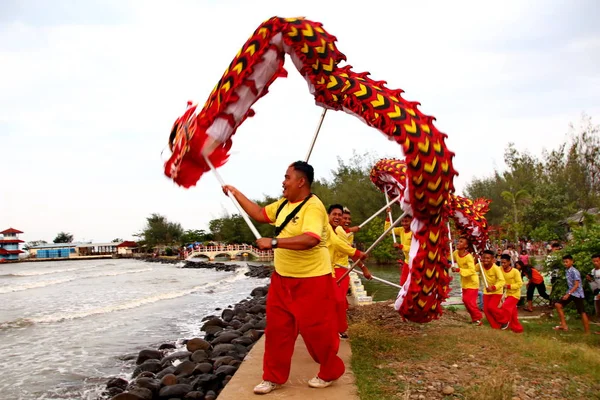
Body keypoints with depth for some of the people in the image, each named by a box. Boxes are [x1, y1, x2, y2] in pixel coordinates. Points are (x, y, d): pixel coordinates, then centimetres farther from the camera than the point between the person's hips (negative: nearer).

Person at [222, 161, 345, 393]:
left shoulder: (313, 207, -21)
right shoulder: (283, 204, 7)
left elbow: (310, 240, -36)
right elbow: (260, 214, 17)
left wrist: (273, 242, -36)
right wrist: (236, 194, 16)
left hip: (312, 281, -8)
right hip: (282, 279, 8)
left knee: (315, 329, 3)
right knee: (277, 328, 11)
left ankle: (330, 373, 27)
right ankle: (274, 377, 25)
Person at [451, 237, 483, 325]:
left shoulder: (468, 257, -28)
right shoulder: (455, 253, -7)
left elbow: (472, 271, -39)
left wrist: (458, 270, -43)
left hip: (472, 281, -8)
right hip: (464, 281, 8)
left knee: (470, 301, -10)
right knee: (465, 300, 13)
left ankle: (477, 318, 8)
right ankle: (474, 317, 29)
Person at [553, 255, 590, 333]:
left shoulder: (574, 271, -18)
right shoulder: (567, 270, 8)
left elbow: (576, 285, -22)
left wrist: (568, 294, -28)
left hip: (577, 294, -9)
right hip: (570, 292, 9)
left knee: (582, 312, -2)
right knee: (558, 305, 1)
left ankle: (587, 332, 7)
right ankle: (564, 325, 5)